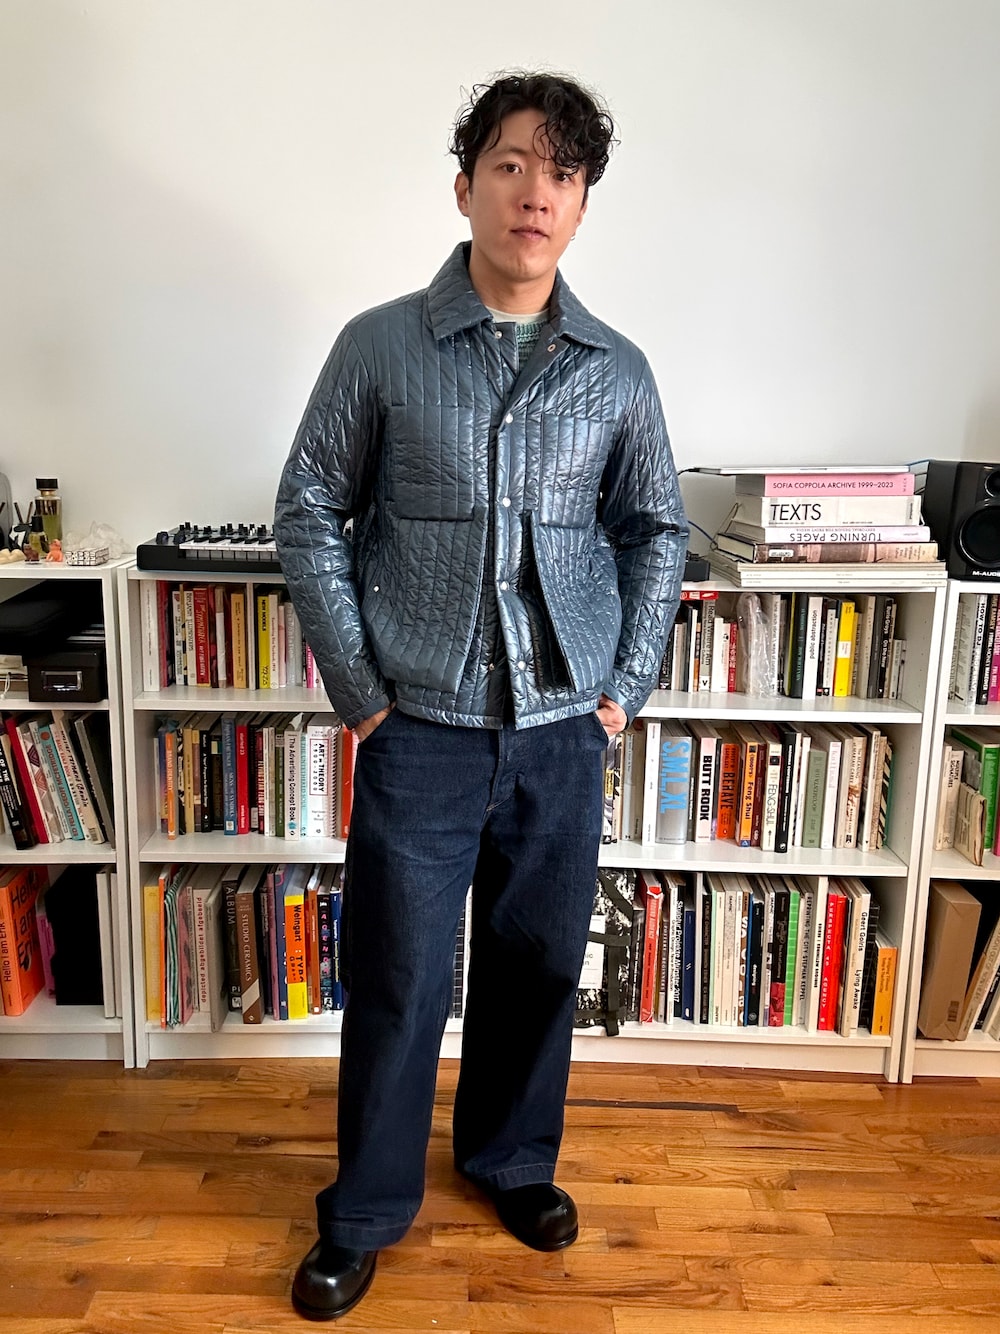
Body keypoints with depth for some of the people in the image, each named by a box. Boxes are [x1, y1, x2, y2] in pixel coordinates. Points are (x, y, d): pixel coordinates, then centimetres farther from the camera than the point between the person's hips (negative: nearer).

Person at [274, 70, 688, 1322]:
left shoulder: (617, 369, 3)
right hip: (421, 733, -2)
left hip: (564, 734, 3)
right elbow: (309, 512, 0)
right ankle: (367, 1208, 33)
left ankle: (511, 1158, 43)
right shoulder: (381, 346, -3)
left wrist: (627, 686, 4)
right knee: (397, 980, 8)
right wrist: (357, 688, -5)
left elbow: (656, 530, 11)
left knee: (538, 964, 16)